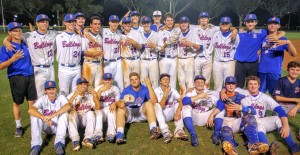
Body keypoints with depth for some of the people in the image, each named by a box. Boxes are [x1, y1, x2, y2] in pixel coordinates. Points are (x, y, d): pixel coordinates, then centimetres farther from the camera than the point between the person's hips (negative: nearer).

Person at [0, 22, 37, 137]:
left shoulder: (26, 44, 8)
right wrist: (13, 59, -25)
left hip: (30, 76, 4)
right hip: (16, 77, -3)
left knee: (32, 101, 7)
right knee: (17, 102, 10)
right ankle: (18, 126, 25)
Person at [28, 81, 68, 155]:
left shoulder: (61, 98, -15)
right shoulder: (42, 99, -13)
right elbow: (30, 110, -31)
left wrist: (52, 116, -47)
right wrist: (44, 118, -45)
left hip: (59, 126, -1)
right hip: (46, 126, 1)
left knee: (64, 112, -29)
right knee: (35, 113, -23)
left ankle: (59, 143, -33)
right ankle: (36, 145, -29)